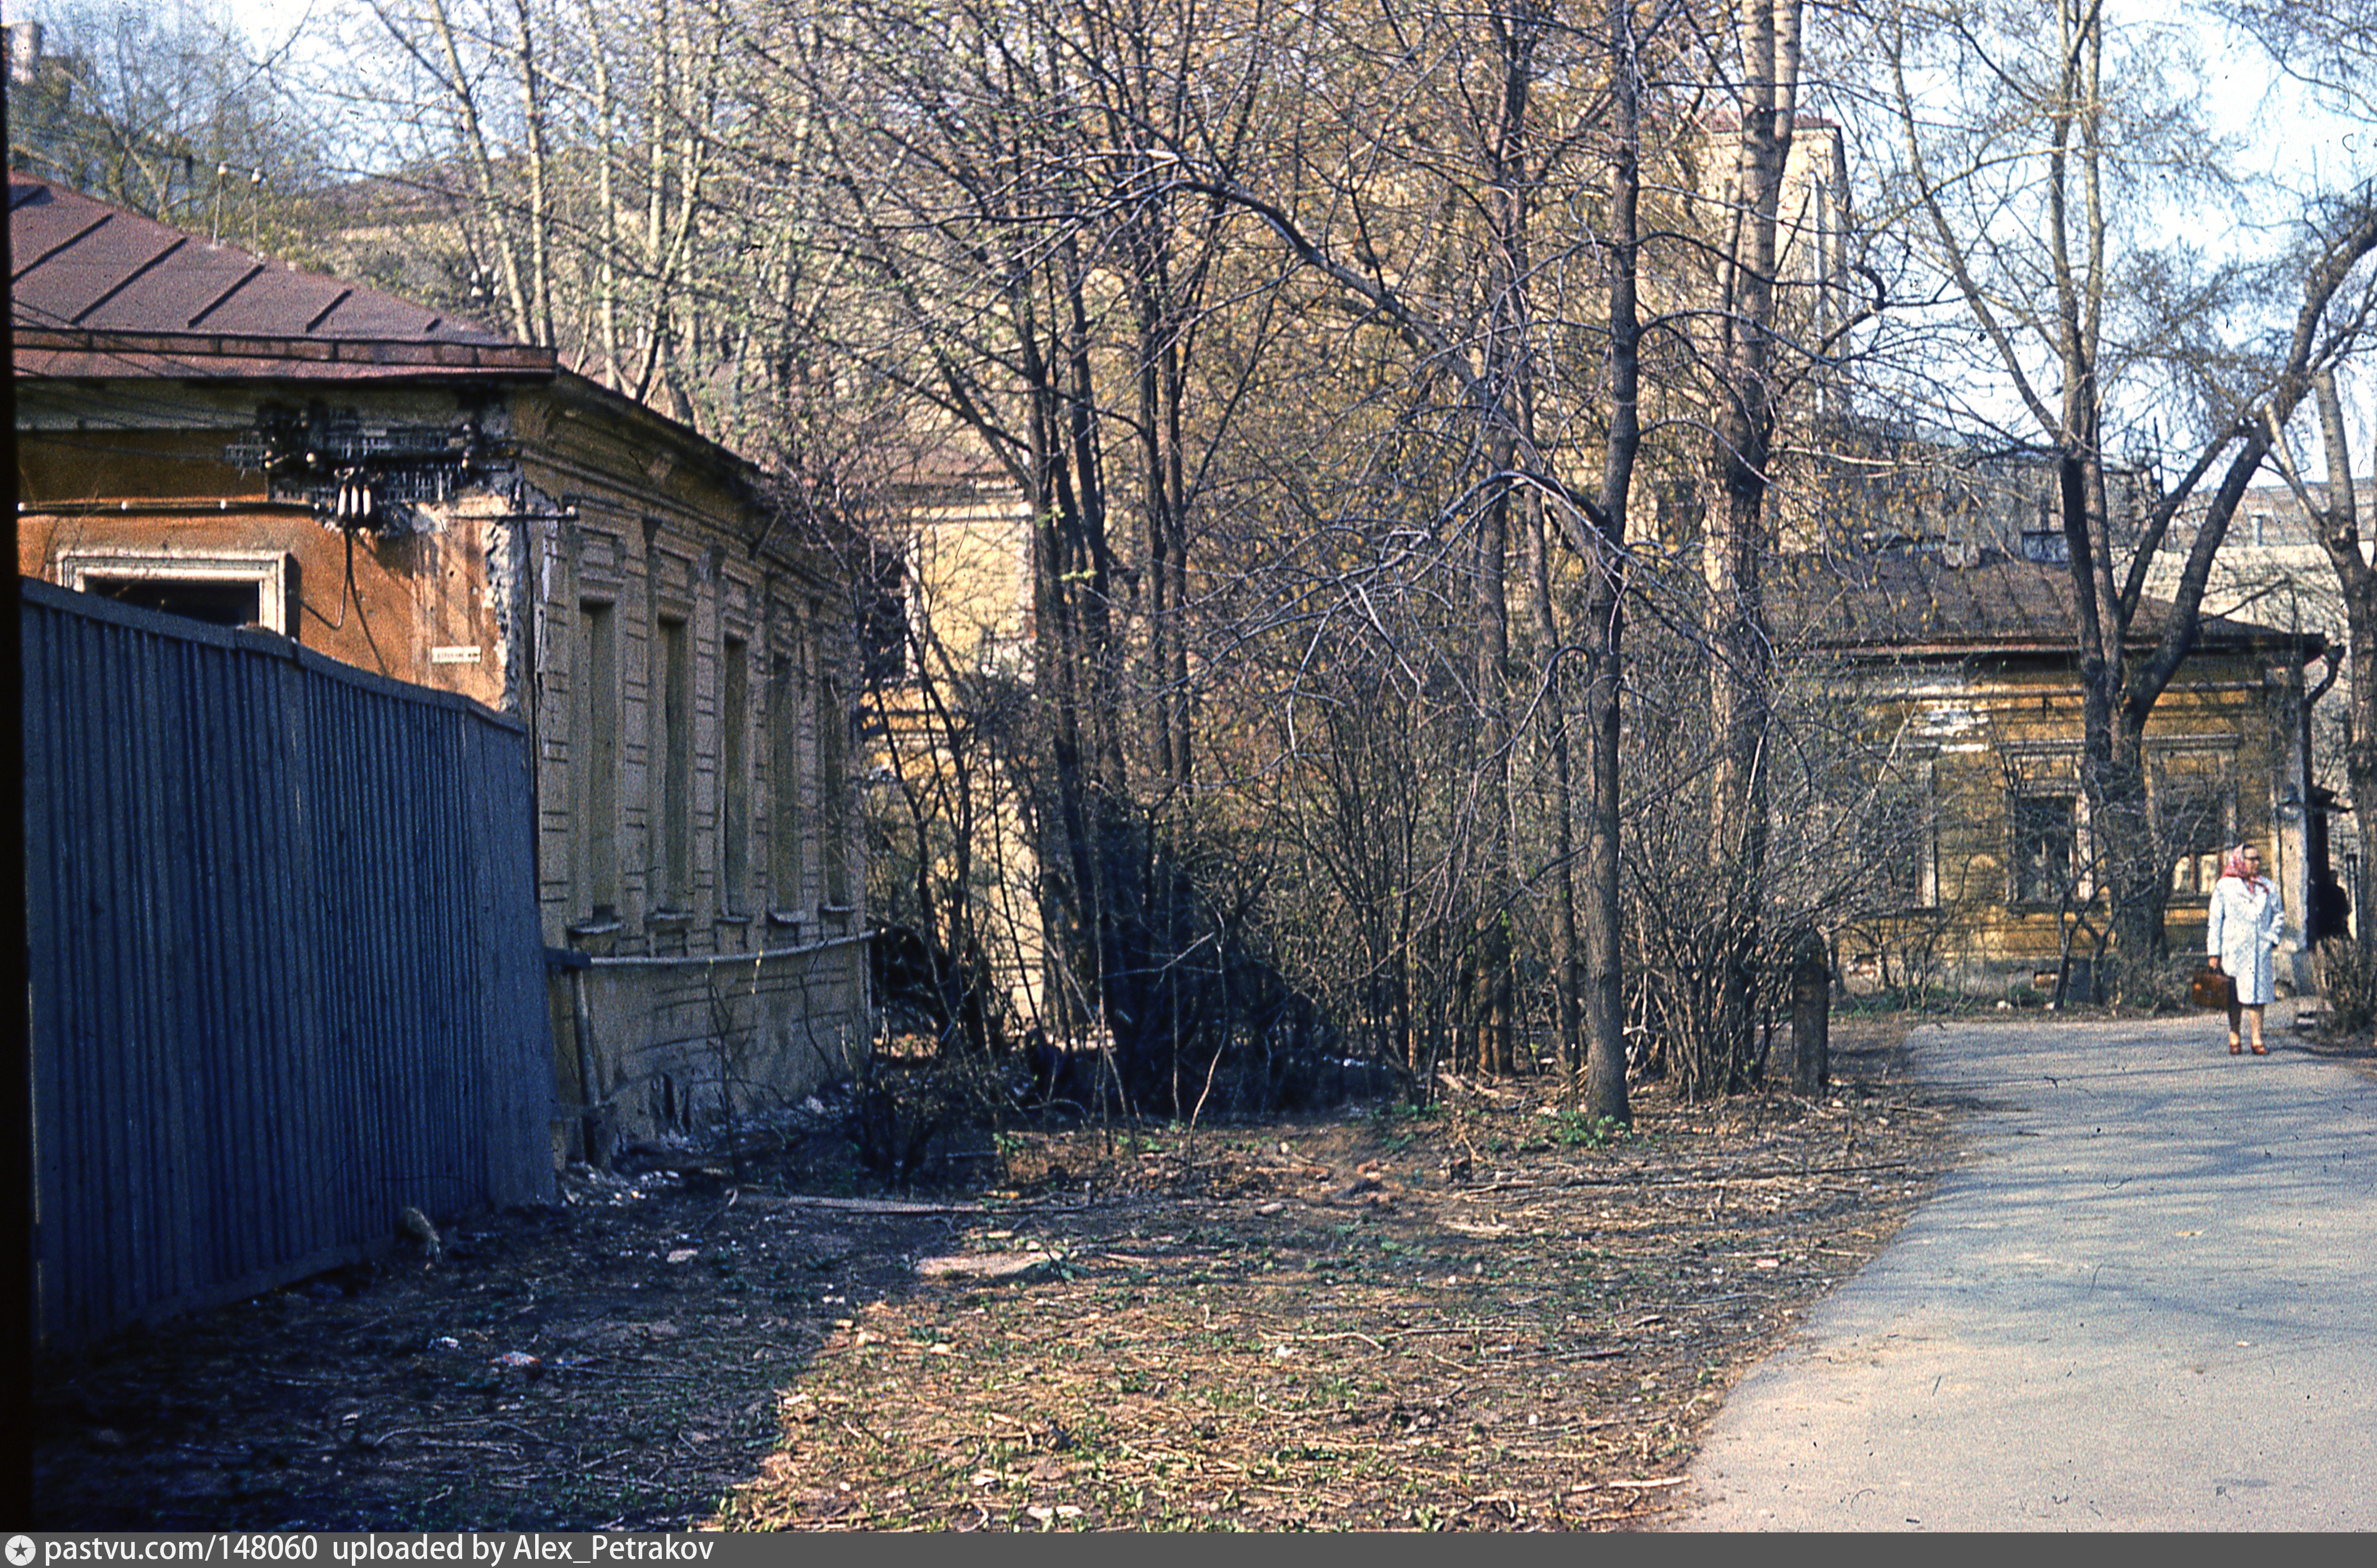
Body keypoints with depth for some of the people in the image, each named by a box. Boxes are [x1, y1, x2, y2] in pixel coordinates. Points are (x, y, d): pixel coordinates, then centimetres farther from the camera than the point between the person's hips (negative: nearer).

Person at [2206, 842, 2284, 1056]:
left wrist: (2274, 938, 5)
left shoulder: (2268, 887, 13)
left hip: (2260, 949, 2)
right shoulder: (2224, 887, 4)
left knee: (2258, 992, -2)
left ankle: (2257, 1040, 1)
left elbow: (2278, 915, 21)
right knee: (2235, 994, 0)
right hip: (2234, 948, -2)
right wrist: (2214, 952, -1)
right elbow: (2215, 920, 4)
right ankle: (2234, 1037, 11)